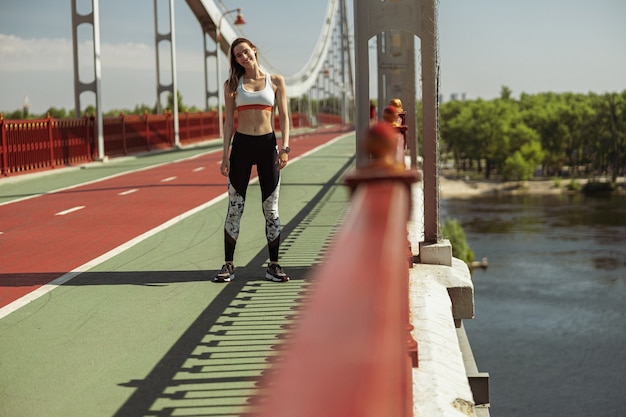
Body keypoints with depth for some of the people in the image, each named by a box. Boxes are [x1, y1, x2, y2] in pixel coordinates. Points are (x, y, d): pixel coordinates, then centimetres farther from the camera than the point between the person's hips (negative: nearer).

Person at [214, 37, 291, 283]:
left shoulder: (276, 81, 5)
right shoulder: (232, 85, 7)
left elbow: (284, 117, 2)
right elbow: (229, 122, 6)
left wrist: (285, 147, -11)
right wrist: (225, 155, -1)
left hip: (268, 145, 0)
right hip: (241, 145, 0)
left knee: (271, 208, 3)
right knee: (234, 207, 0)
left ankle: (273, 266, 10)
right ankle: (228, 265, 6)